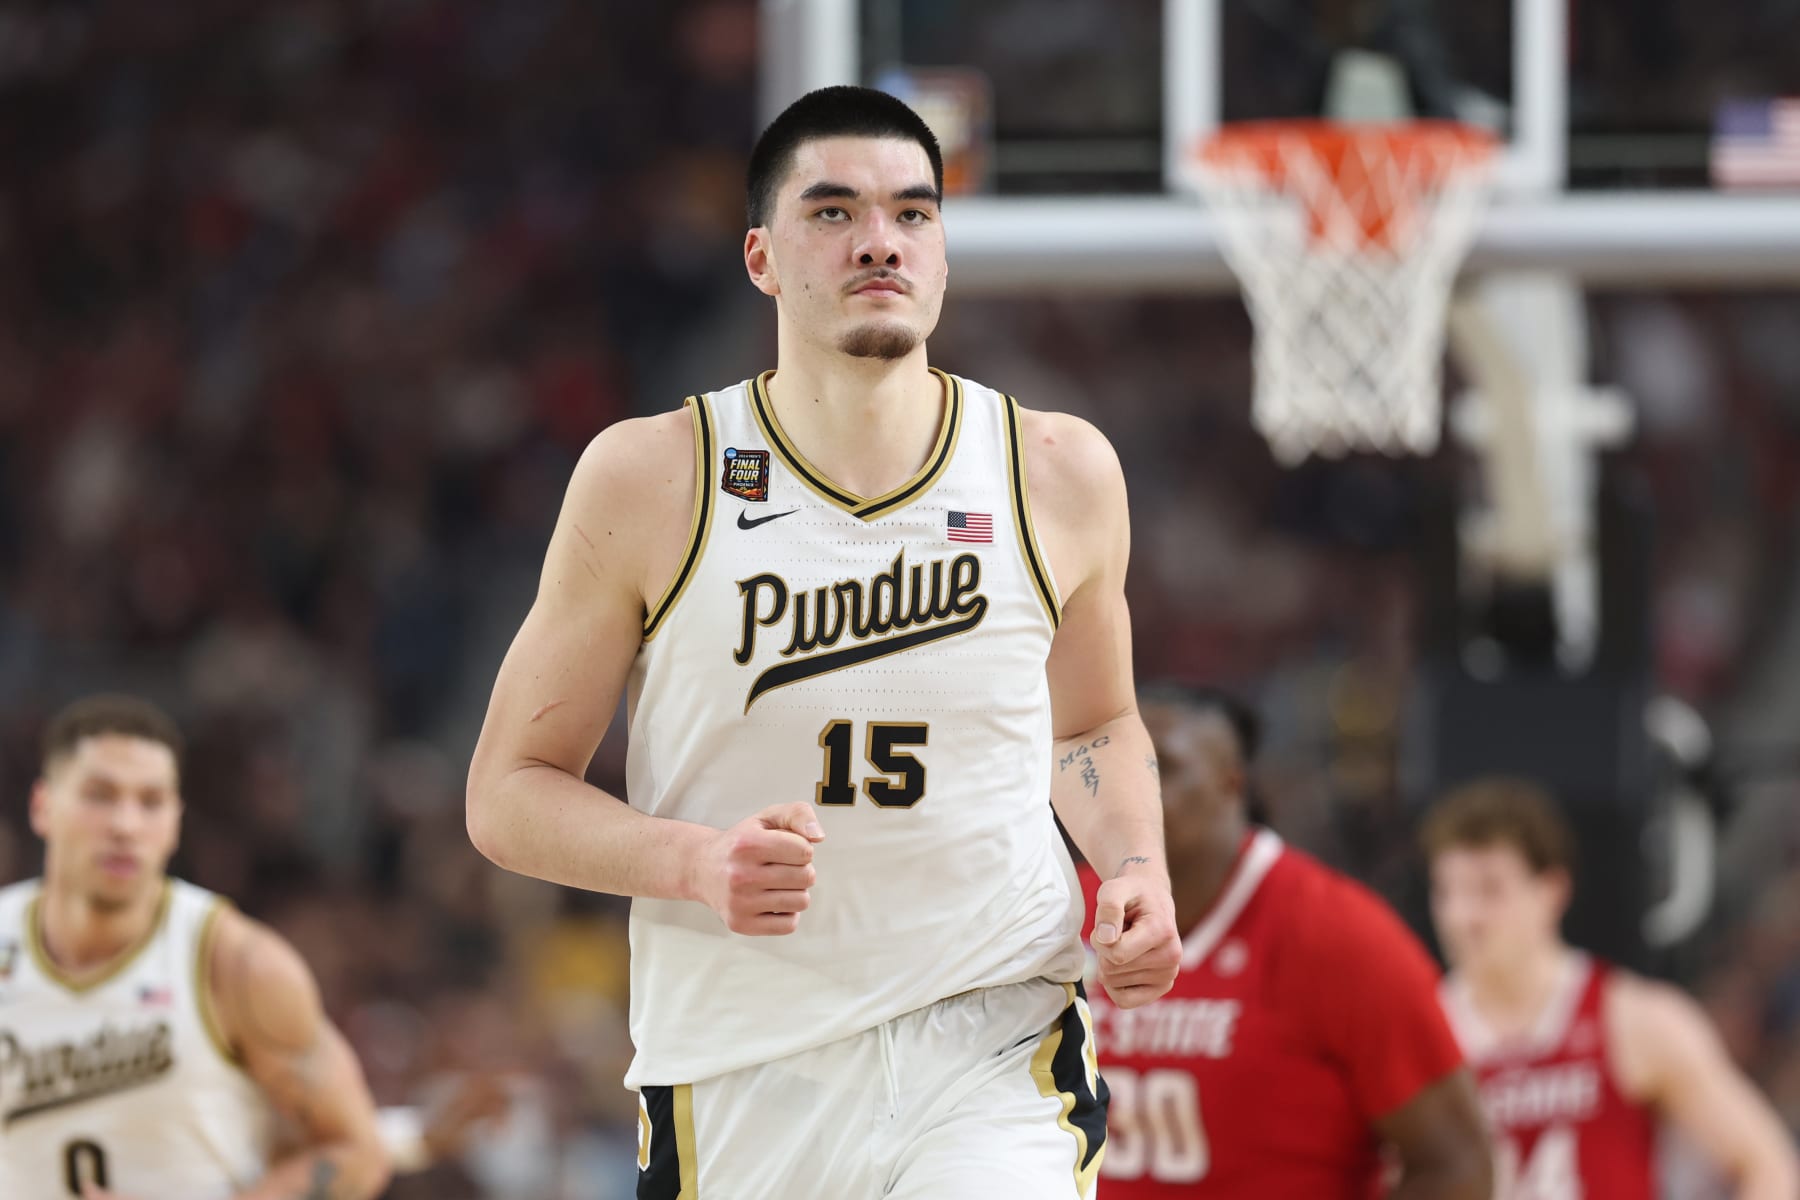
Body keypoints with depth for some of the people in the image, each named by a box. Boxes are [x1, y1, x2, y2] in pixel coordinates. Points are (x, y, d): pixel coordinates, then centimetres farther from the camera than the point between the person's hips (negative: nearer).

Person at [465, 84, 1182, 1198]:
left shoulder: (1058, 472, 4)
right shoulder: (649, 481, -3)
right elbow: (510, 792, 0)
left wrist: (1136, 866, 2)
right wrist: (693, 862, -18)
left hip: (992, 1061, 0)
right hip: (742, 1086, 0)